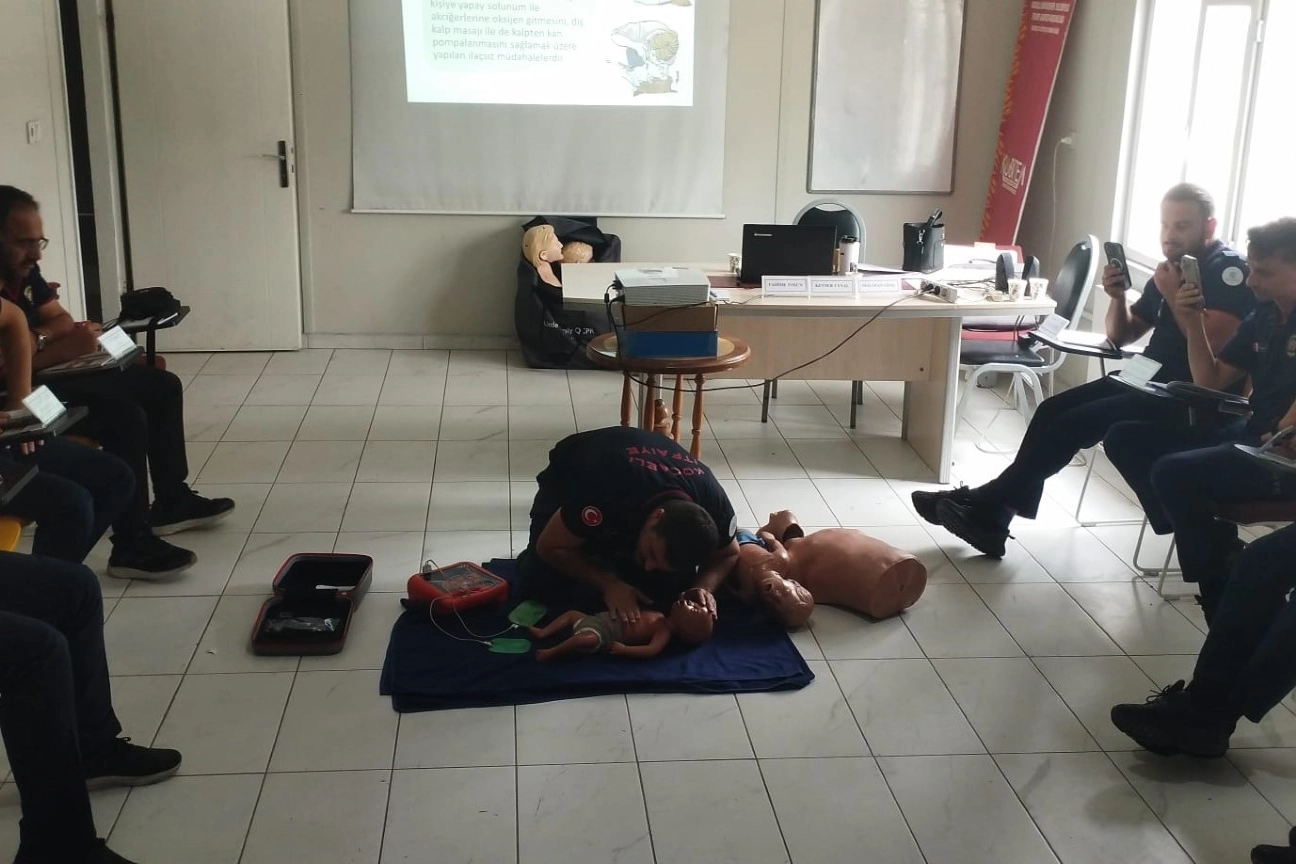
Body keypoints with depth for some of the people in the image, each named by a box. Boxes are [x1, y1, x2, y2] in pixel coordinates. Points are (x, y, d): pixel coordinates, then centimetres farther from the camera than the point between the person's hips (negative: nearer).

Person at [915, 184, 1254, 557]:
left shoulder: (1228, 270, -11)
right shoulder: (1172, 267, 14)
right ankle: (991, 514, -13)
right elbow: (1120, 336, 18)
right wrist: (1118, 296, -2)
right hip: (1147, 380, 9)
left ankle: (988, 502, -9)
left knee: (1074, 423, -20)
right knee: (1053, 410, -8)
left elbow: (1215, 344, -24)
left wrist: (1173, 295, -21)